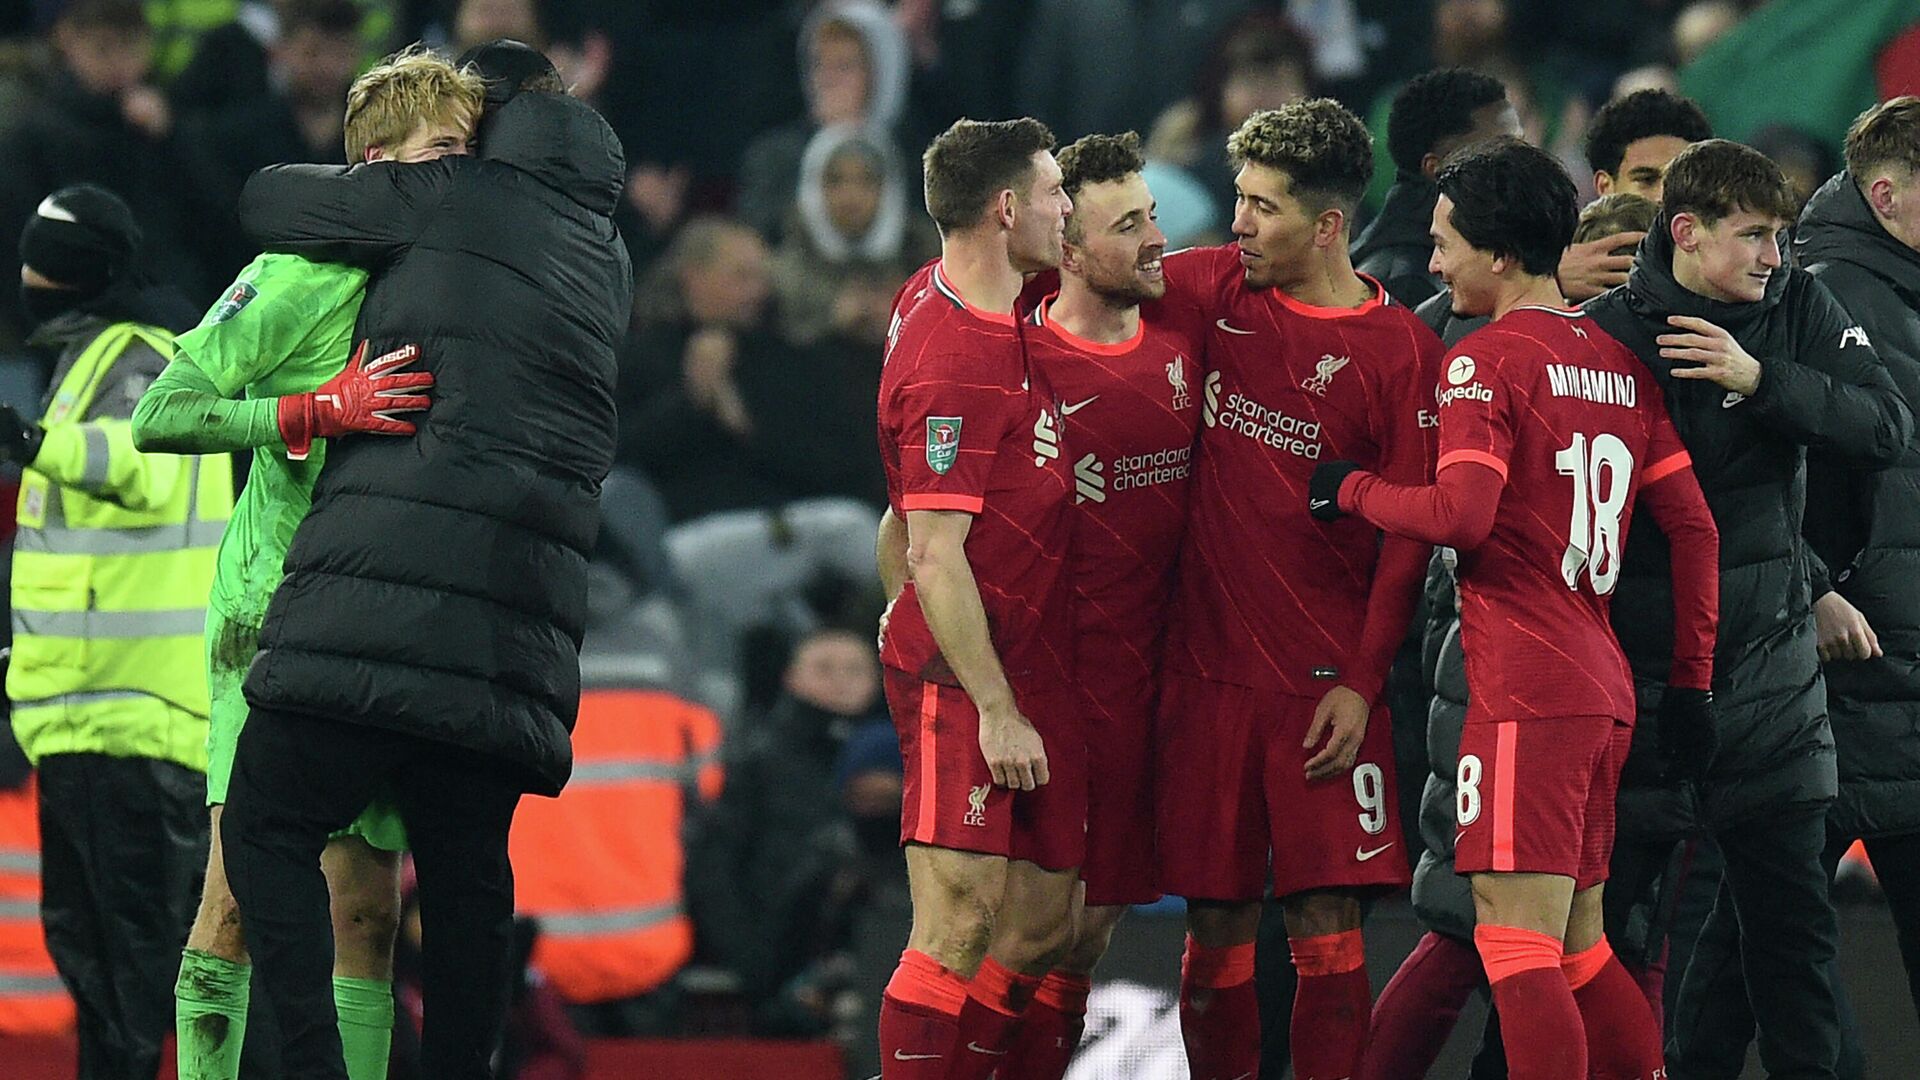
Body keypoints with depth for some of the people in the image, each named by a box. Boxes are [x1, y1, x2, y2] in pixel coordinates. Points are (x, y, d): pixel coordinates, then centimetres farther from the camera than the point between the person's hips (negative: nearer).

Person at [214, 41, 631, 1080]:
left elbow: (266, 201, 11)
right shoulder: (609, 260, 22)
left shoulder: (450, 199, 3)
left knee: (266, 830, -1)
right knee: (467, 870, 10)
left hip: (388, 582, -6)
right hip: (519, 621, 6)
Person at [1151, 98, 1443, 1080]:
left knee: (1327, 918, -7)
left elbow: (1410, 529, -4)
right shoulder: (1216, 291, 6)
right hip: (1208, 662, 3)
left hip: (1327, 682, -3)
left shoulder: (1400, 350, -4)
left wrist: (1363, 680, -10)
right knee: (1217, 922, 4)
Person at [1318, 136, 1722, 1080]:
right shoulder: (1620, 362, 16)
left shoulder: (1486, 361, -7)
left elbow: (1459, 515, -19)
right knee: (1578, 944, 13)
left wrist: (1350, 489, -1)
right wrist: (1692, 679, 19)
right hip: (1606, 688, 8)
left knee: (1516, 940, -10)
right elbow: (1692, 525, 16)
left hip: (1524, 691, -8)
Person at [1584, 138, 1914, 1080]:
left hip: (1769, 665, 3)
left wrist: (1761, 380, -20)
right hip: (1645, 673, -3)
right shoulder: (1610, 331, -8)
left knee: (1789, 909, 5)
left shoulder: (1798, 312, 3)